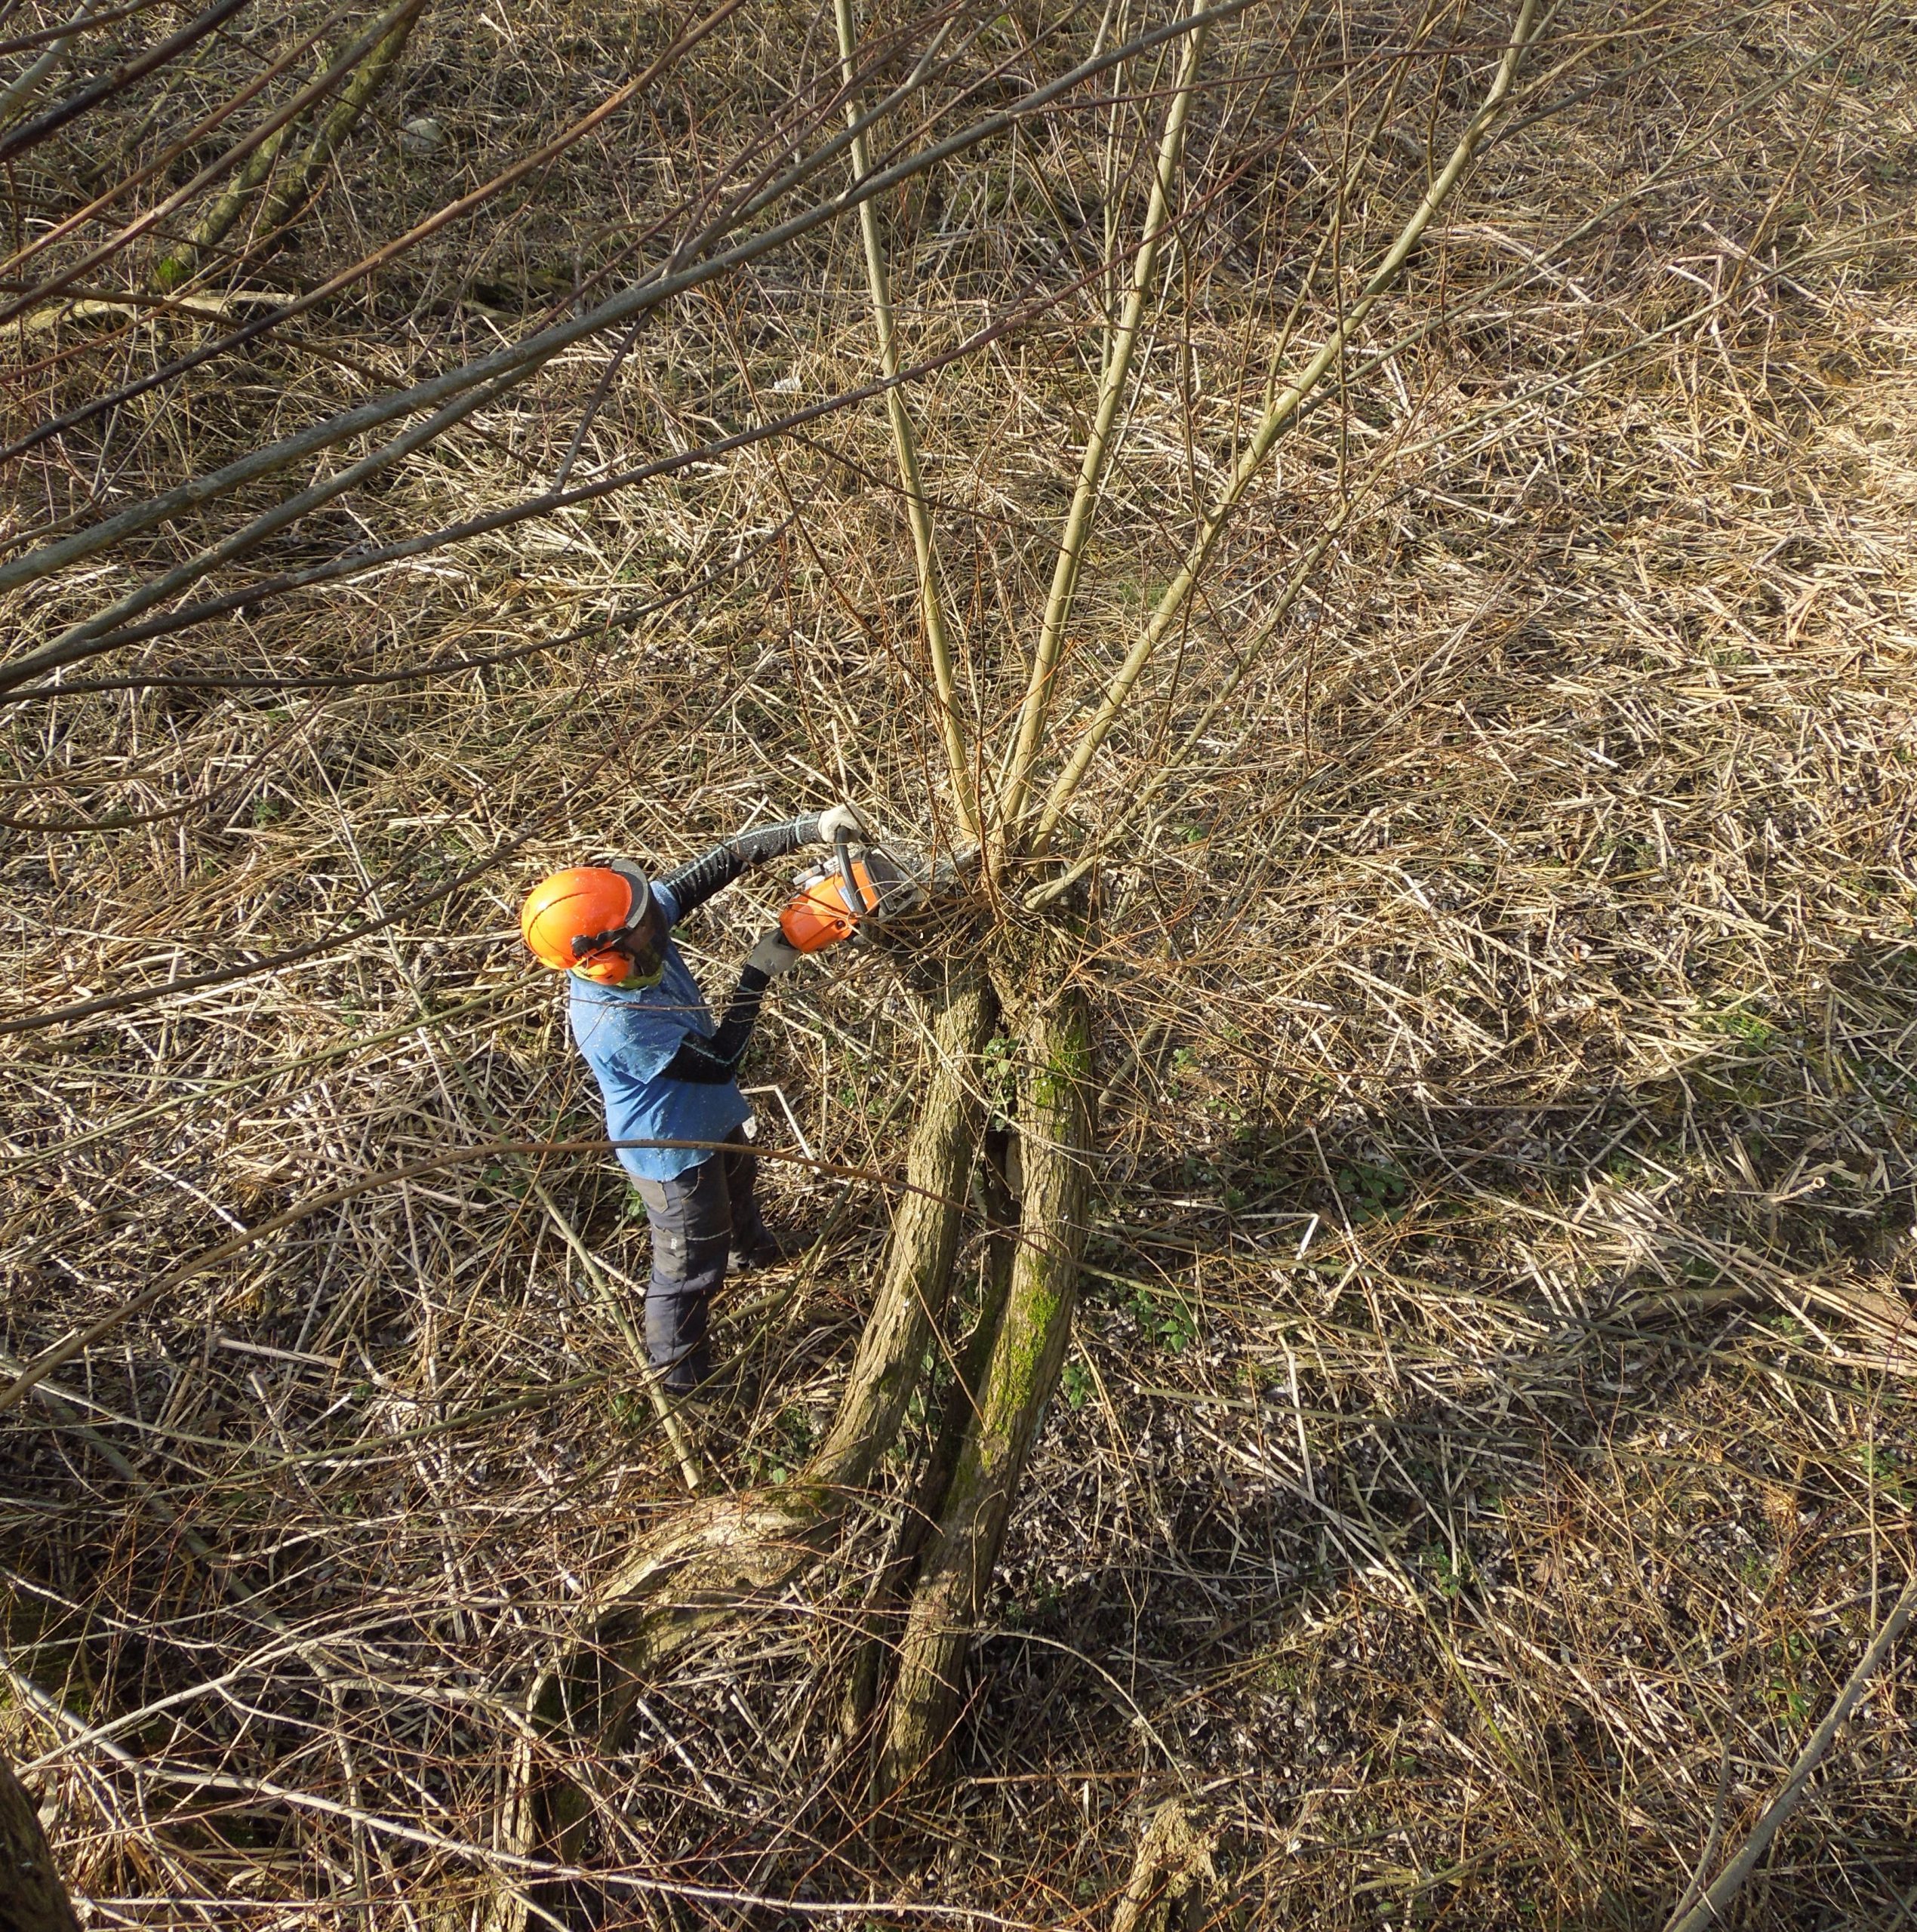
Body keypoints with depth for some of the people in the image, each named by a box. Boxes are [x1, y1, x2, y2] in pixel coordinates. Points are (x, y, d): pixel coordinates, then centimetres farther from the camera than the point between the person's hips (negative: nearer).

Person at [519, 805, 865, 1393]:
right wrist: (758, 976, -32)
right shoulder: (614, 1023, -42)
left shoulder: (634, 934, -23)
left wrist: (809, 829, -28)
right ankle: (681, 1375, 40)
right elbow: (720, 1061, -32)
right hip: (671, 1149, -8)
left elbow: (720, 864, -20)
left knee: (738, 1180, 37)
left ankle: (750, 1247, 70)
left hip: (709, 1115, 8)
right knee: (690, 1266, 15)